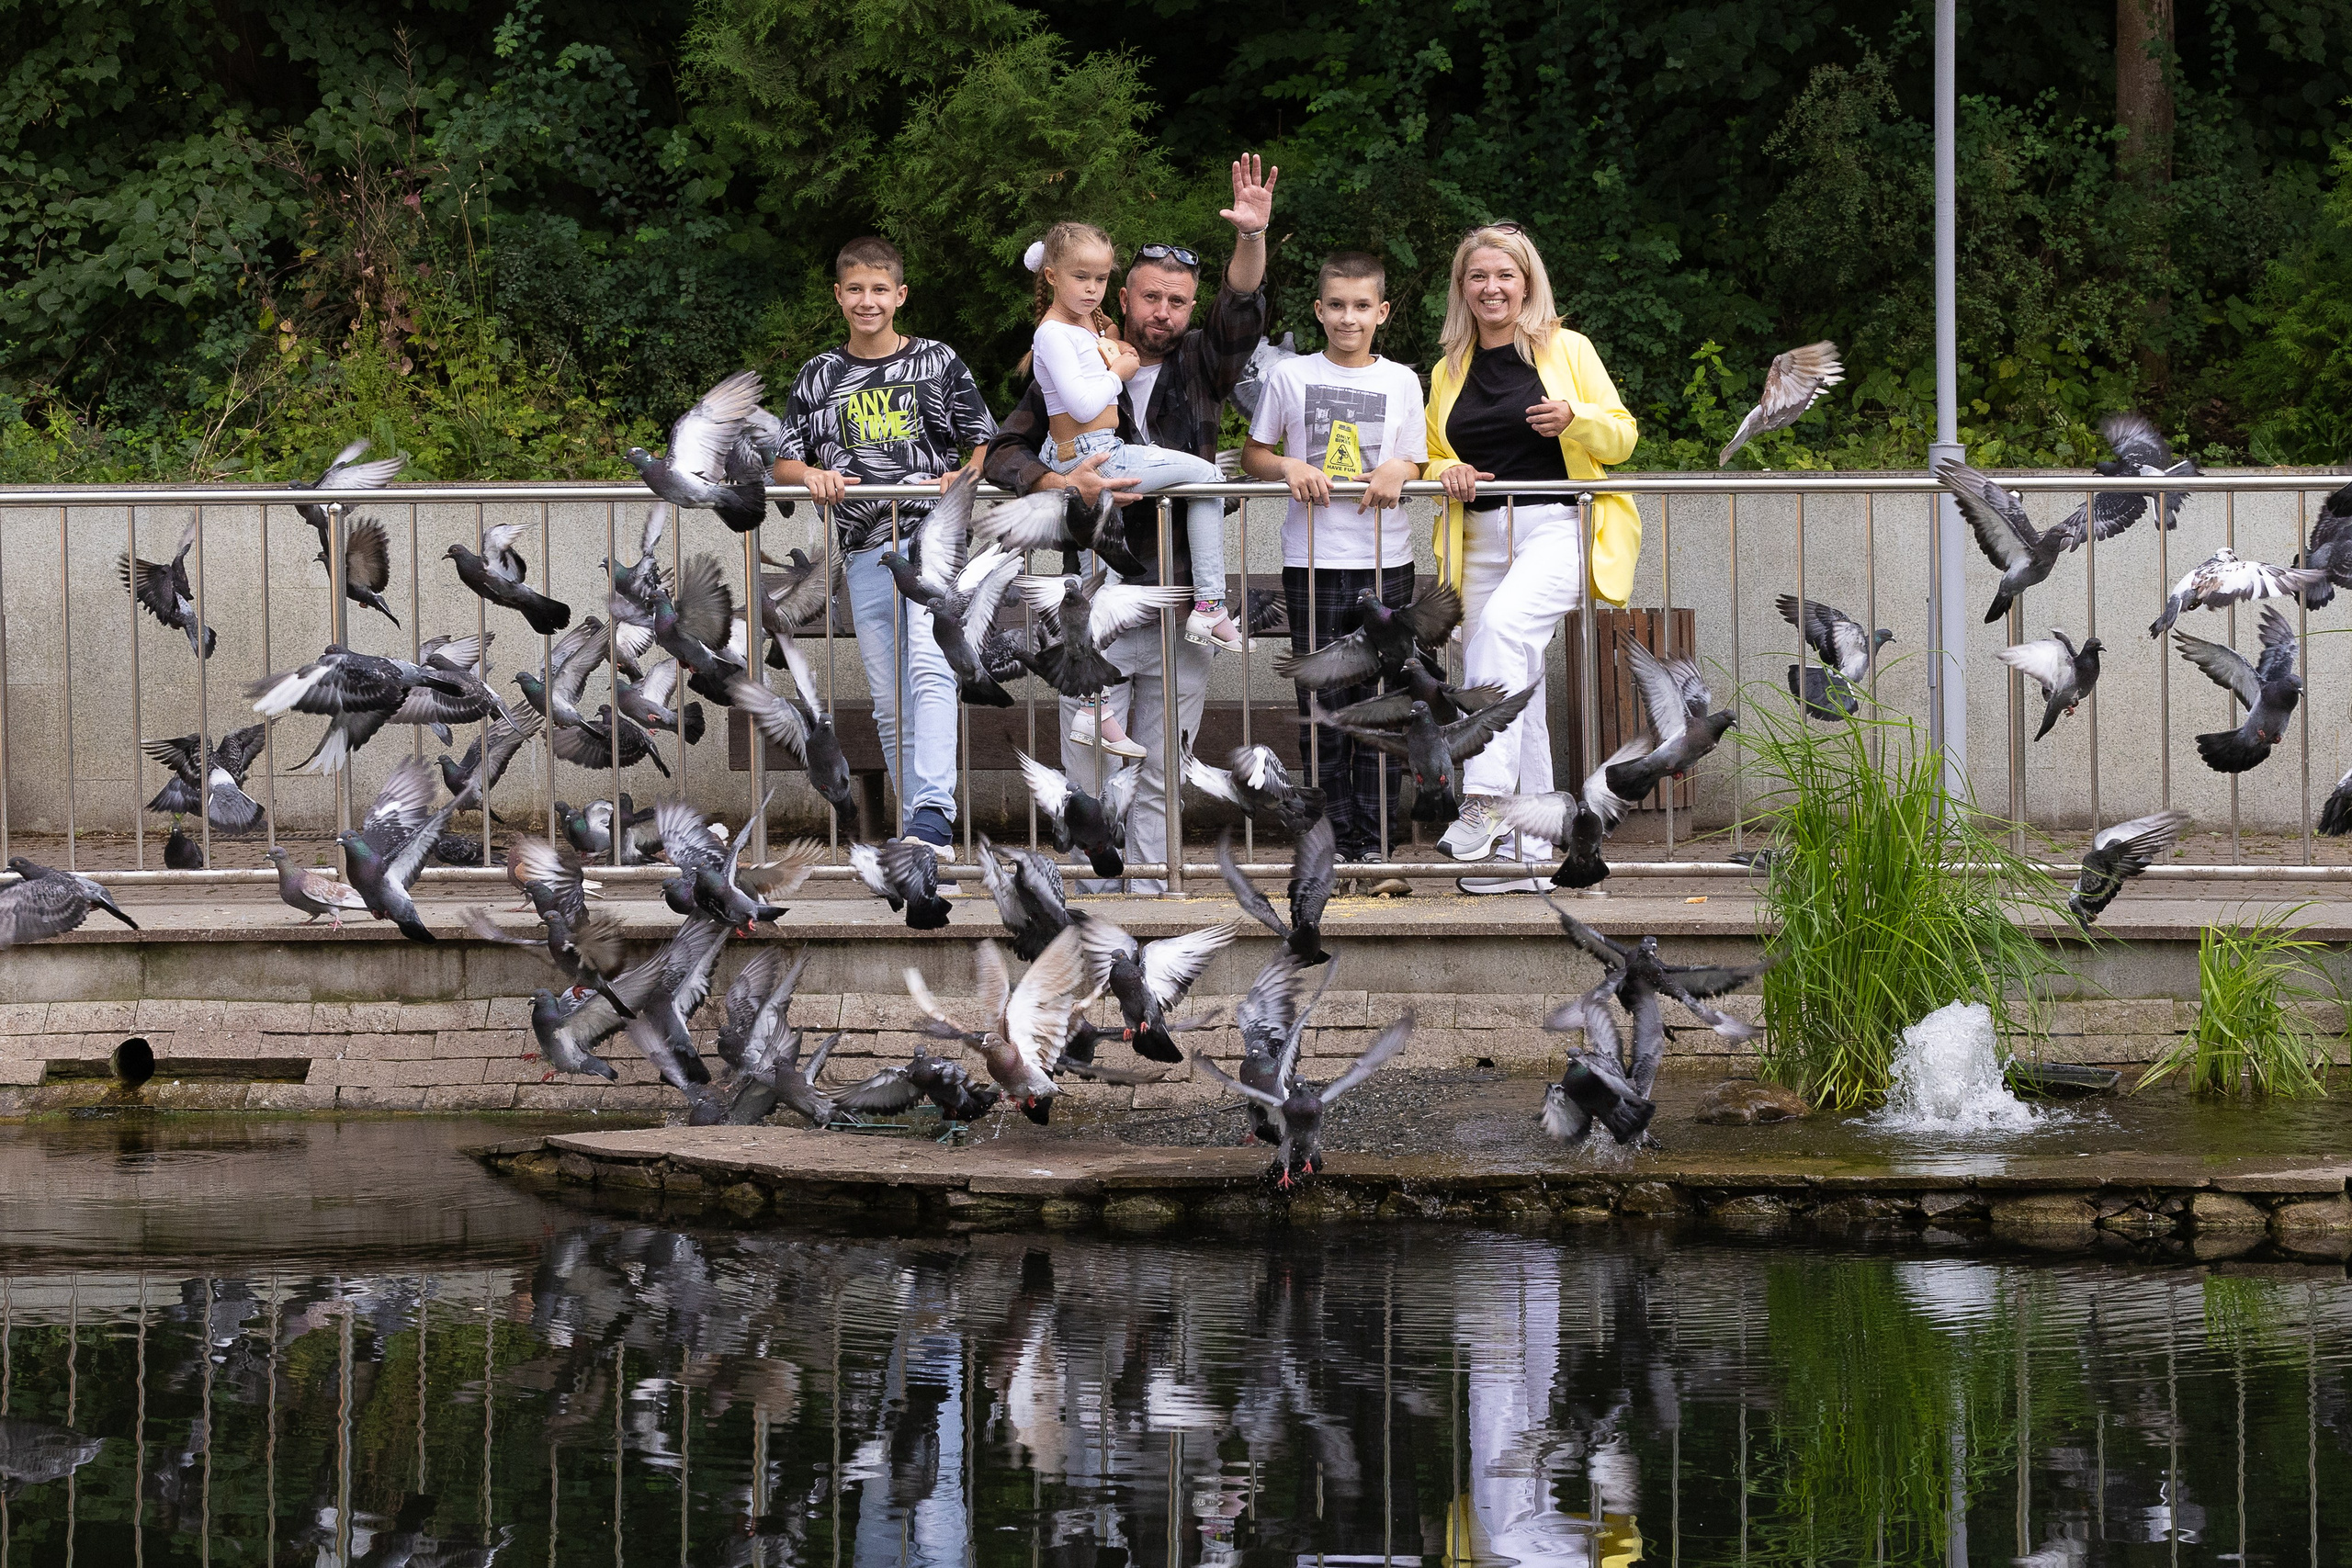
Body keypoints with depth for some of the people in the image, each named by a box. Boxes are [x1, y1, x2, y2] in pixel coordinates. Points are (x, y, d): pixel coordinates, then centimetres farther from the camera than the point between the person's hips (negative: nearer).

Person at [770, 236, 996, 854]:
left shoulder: (938, 362, 7)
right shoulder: (818, 377, 12)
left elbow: (986, 444, 9)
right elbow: (784, 463, 13)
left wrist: (964, 479, -13)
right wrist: (812, 475, -10)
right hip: (864, 554, 4)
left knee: (929, 670, -26)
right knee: (890, 705, 6)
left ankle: (934, 811, -37)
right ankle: (920, 833, 13)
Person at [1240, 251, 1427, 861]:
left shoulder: (1401, 381, 8)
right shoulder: (1290, 376, 5)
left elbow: (1416, 466, 9)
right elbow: (1252, 455, 10)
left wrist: (1398, 470, -13)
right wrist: (1289, 467, -10)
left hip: (1385, 563, 1)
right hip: (1312, 563, -1)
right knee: (1323, 707, 0)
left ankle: (1374, 839, 4)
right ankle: (1335, 837, 5)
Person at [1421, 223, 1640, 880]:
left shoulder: (1567, 350, 4)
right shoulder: (1449, 371, 16)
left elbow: (1622, 437, 5)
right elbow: (1434, 459, 22)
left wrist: (1574, 419, -16)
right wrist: (1449, 473, -2)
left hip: (1556, 528, -5)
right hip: (1483, 540, 5)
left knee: (1502, 622, -32)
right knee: (1515, 691, 4)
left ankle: (1483, 801, -36)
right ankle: (1529, 850, 8)